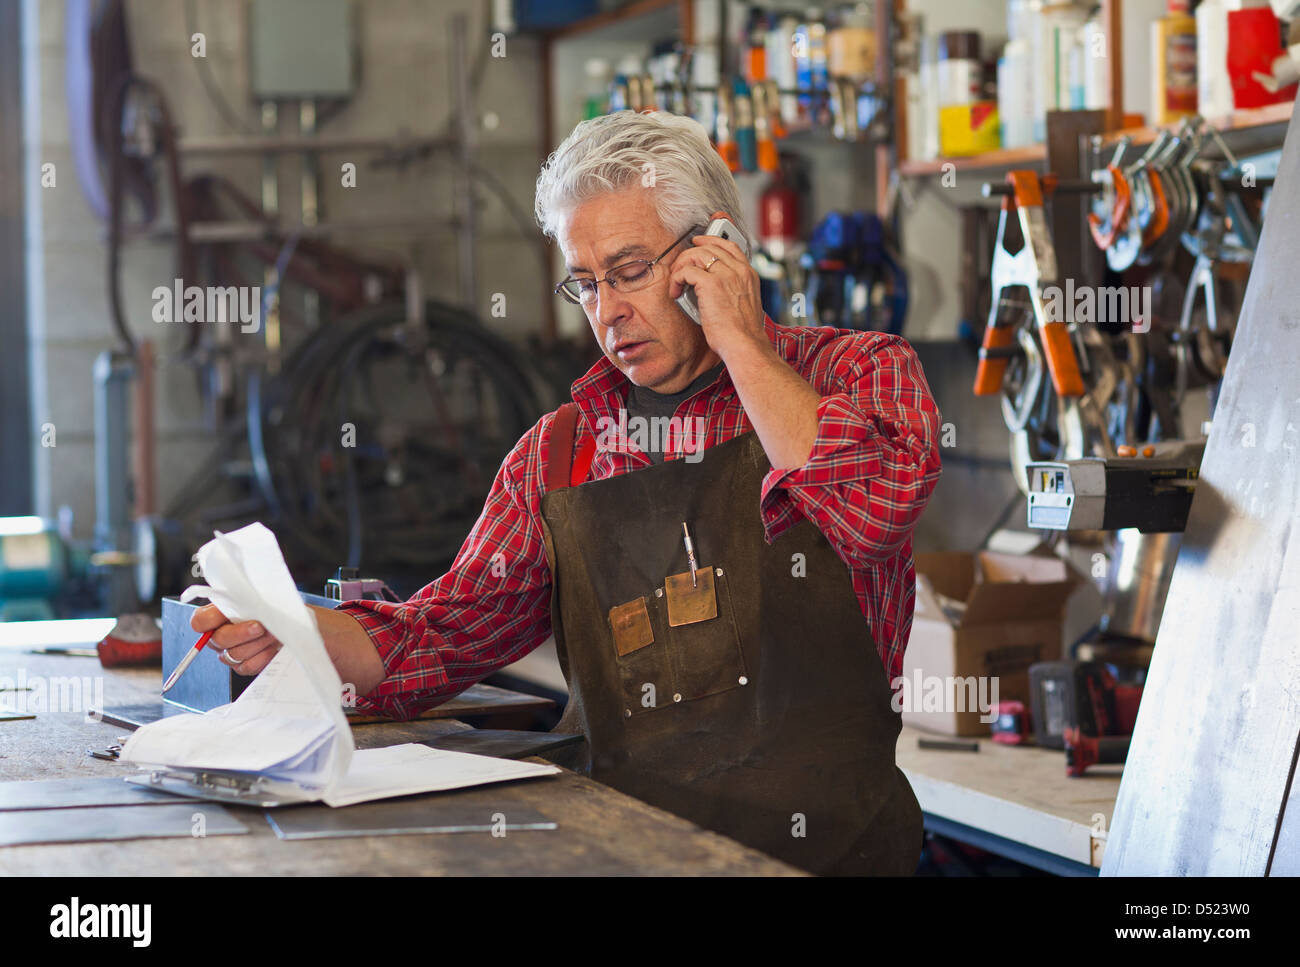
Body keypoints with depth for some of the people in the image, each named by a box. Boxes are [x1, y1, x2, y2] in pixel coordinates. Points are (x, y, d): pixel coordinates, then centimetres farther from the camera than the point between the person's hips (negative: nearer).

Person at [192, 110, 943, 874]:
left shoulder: (861, 375, 5)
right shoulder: (559, 453, 16)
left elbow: (874, 511, -17)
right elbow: (449, 633, 16)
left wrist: (741, 344, -7)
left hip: (823, 844, -4)